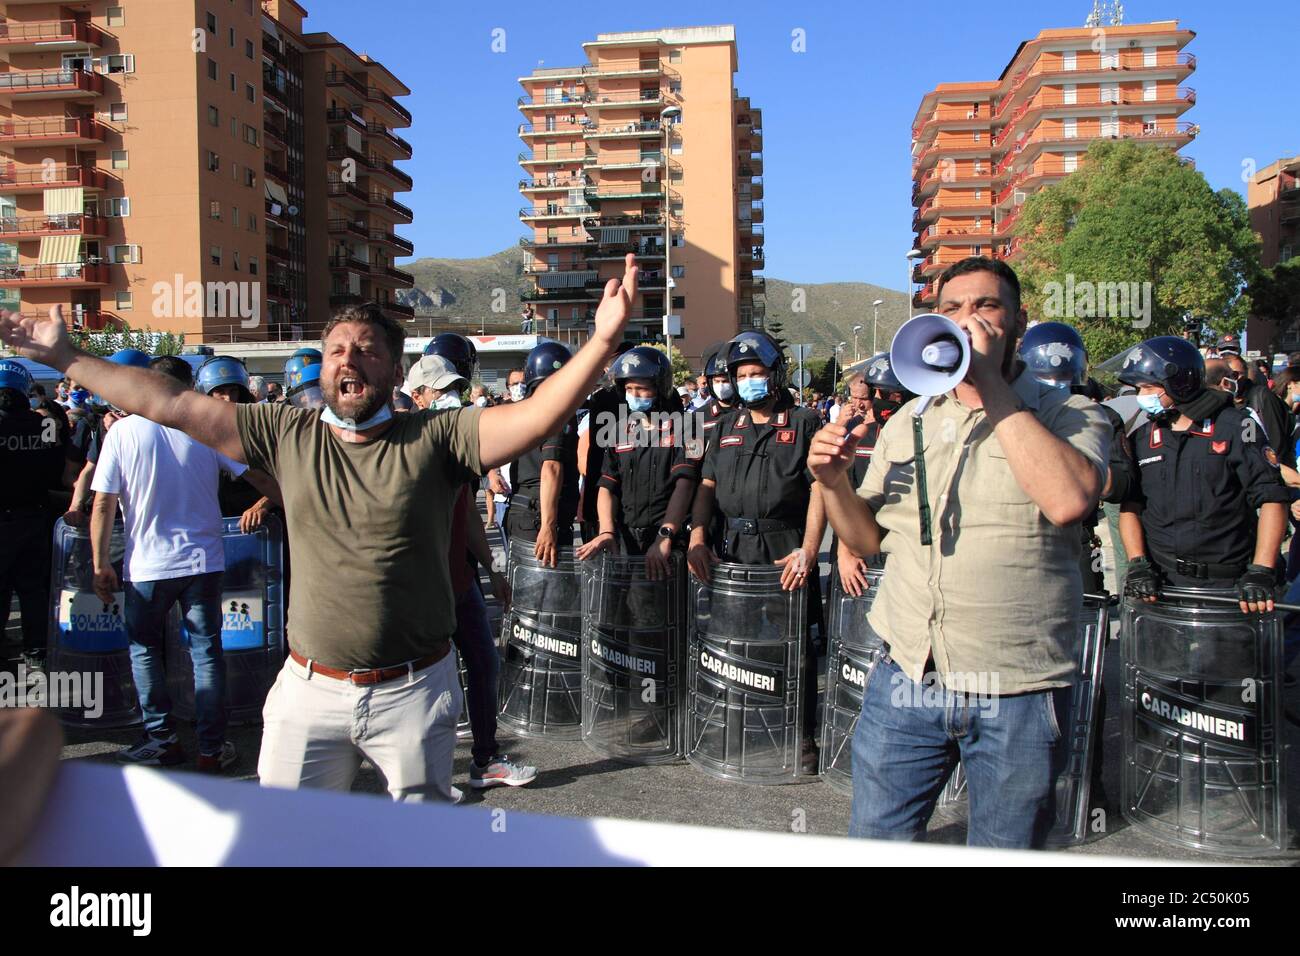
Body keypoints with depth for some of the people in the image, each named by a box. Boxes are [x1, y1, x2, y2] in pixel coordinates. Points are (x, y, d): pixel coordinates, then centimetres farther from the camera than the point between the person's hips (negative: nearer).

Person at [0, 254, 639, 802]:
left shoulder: (433, 437, -8)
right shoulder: (287, 435, 1)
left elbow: (538, 416, -20)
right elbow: (168, 404, 5)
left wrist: (602, 341, -34)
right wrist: (64, 357, 6)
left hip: (414, 692, -2)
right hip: (309, 691, 3)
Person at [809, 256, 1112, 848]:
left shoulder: (1069, 416, -2)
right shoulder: (908, 421, 10)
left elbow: (1068, 500, -25)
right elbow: (869, 539, 15)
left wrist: (992, 388, -20)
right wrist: (833, 482, -5)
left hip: (1019, 693, -3)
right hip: (906, 679, 3)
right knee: (873, 847, 11)